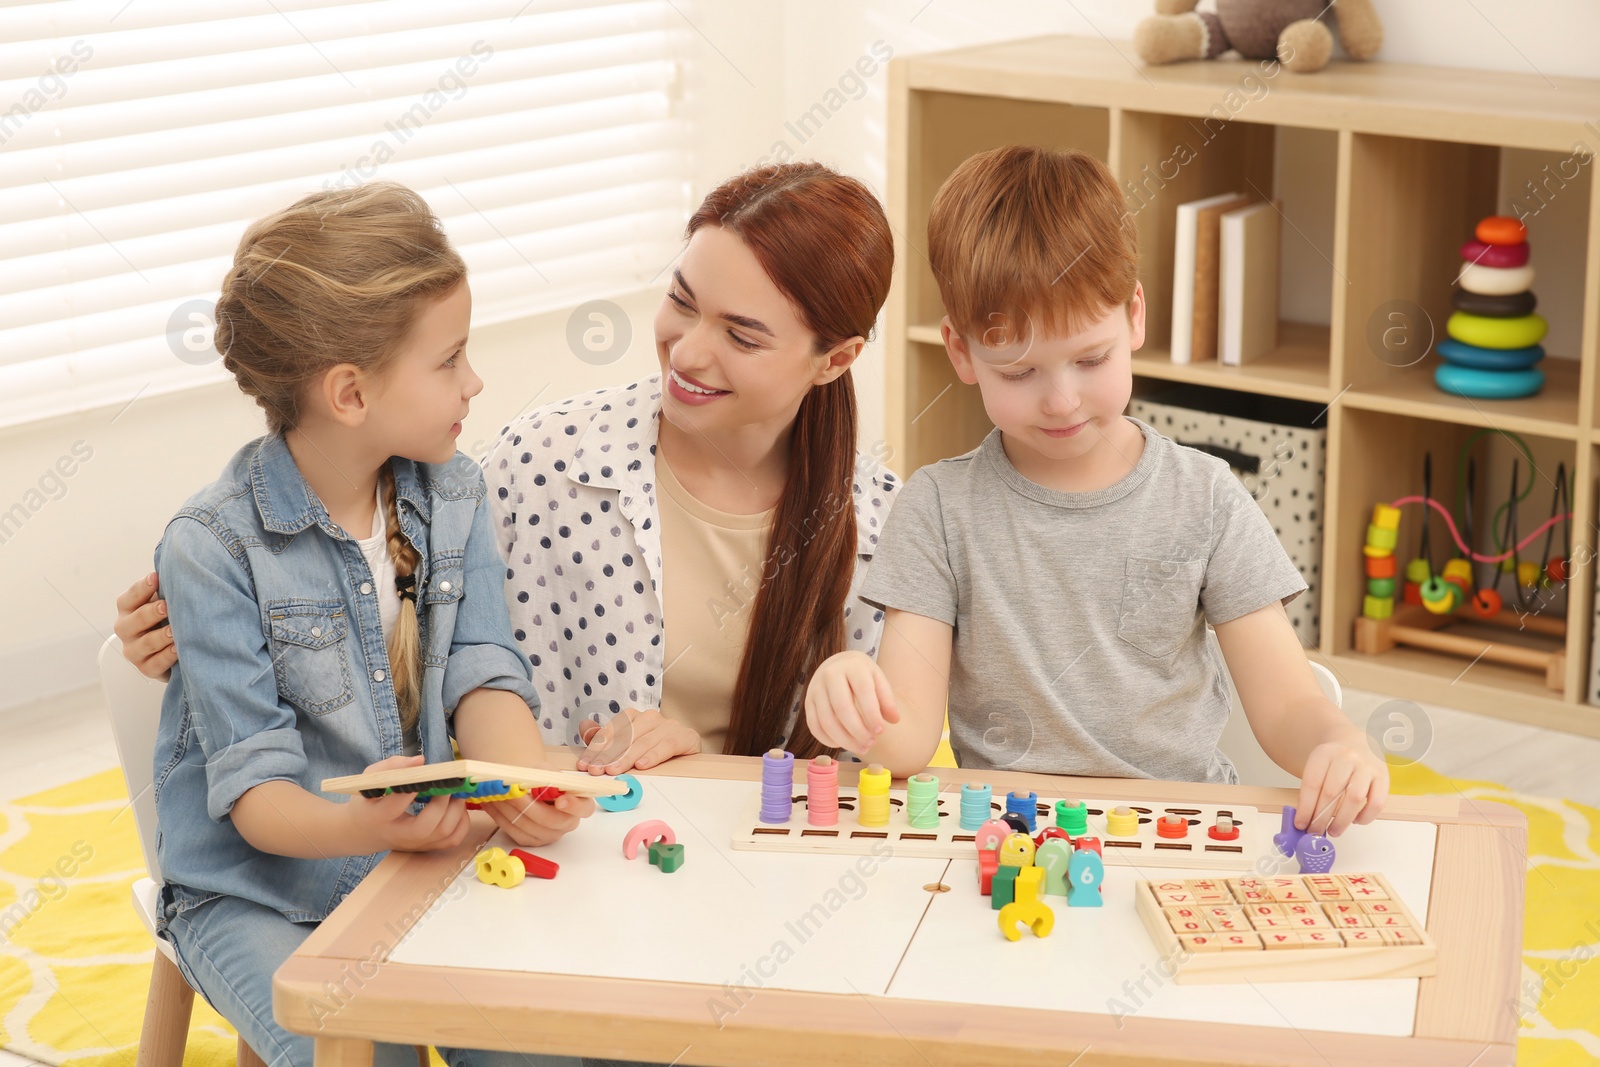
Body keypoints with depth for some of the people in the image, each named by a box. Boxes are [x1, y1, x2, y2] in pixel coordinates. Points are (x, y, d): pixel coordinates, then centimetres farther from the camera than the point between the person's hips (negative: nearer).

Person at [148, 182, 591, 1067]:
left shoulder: (454, 496, 2)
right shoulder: (213, 549, -17)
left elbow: (481, 673, -6)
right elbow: (253, 787, -20)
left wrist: (525, 779, -29)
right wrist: (359, 827, -41)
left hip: (422, 857, 4)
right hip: (258, 894, -4)